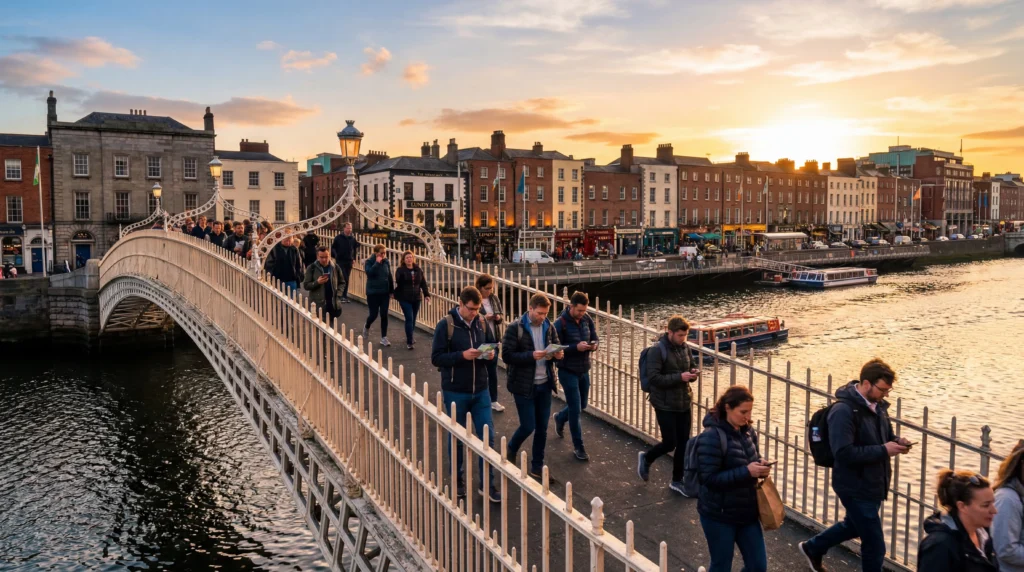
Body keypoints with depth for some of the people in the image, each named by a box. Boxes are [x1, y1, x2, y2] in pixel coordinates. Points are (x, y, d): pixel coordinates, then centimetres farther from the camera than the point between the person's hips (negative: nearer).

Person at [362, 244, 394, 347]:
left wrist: (391, 291, 10)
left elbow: (390, 277, 9)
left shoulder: (386, 262, 2)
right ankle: (366, 327, 34)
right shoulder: (369, 262, -9)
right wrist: (377, 262, -25)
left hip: (384, 292, 3)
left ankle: (384, 338, 10)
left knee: (384, 315, 1)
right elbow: (369, 272, -29)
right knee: (374, 314, -1)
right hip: (373, 293, -3)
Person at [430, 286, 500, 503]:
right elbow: (436, 358, -12)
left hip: (480, 390, 4)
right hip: (455, 392, -3)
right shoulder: (445, 325, -10)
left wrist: (487, 354, -8)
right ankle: (457, 481, 30)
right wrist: (462, 355, -23)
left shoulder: (480, 323, 3)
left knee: (487, 436, 3)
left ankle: (488, 484, 16)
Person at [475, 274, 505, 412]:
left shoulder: (494, 298, 4)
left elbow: (502, 314, 12)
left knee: (493, 370, 13)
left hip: (493, 339, 5)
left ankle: (493, 400, 24)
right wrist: (483, 318, -23)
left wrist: (499, 317, -10)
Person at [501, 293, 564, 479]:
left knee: (542, 428, 10)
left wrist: (558, 354, -12)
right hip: (524, 386, -5)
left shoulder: (549, 327, 3)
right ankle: (511, 450, 30)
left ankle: (537, 467, 24)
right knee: (528, 427, -1)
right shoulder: (515, 328, -13)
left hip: (544, 385, 5)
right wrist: (531, 355, -26)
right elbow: (507, 356, -16)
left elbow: (557, 347, 12)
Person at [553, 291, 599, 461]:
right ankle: (578, 447, 14)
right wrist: (576, 347, -28)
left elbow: (594, 338, 8)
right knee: (575, 409, -1)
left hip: (584, 370, 6)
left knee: (582, 405, 19)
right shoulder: (560, 323, -18)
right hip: (568, 371, -6)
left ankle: (560, 418, 50)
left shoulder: (587, 320, -2)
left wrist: (594, 345, -15)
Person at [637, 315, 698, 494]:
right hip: (665, 405, -6)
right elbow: (654, 378, -22)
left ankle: (677, 481, 25)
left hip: (683, 404, 6)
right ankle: (646, 458, 29)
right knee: (670, 443, -1)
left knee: (683, 443, 10)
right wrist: (679, 377, -25)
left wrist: (692, 373, -6)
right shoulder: (657, 350, -17)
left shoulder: (684, 347, 3)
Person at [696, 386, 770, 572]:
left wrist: (760, 465, -7)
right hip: (718, 515, -7)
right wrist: (747, 472, -28)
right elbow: (709, 479, -24)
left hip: (747, 511, 7)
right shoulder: (711, 437, -22)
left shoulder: (747, 431, 1)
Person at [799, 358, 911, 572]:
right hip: (855, 487, -9)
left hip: (874, 483, 9)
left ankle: (813, 548, 50)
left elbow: (886, 435, 18)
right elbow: (844, 453, -30)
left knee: (855, 526, 28)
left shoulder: (878, 405, 2)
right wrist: (883, 450, -27)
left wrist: (896, 442, -5)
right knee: (875, 546, 0)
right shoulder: (843, 411, -25)